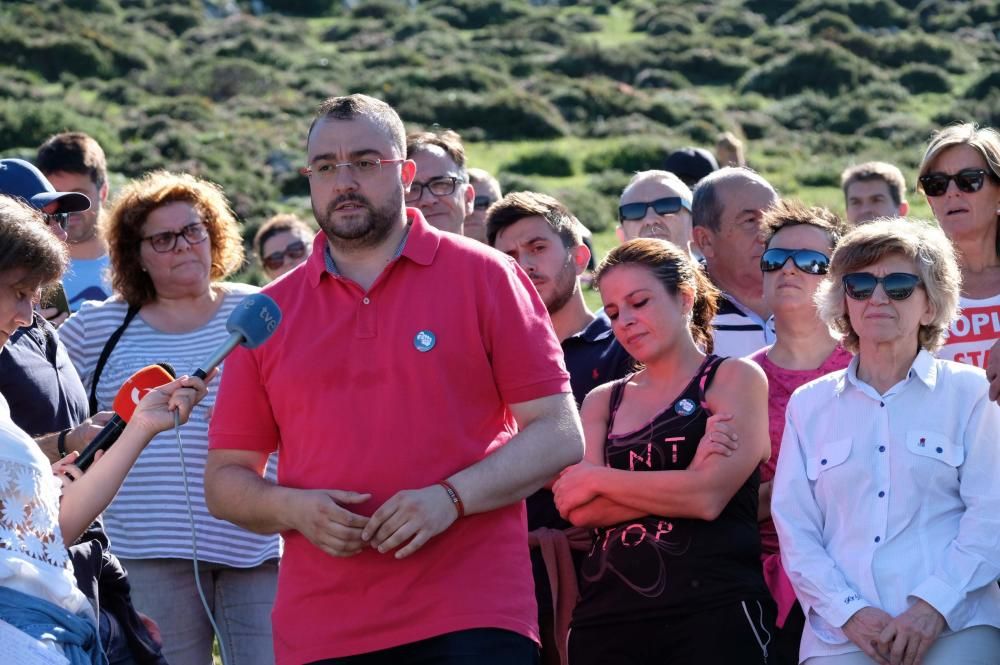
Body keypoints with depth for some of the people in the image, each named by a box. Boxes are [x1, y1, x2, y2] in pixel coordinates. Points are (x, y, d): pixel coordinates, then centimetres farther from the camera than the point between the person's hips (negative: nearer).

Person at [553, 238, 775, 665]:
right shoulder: (602, 402, 16)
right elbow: (580, 511, -1)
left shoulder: (736, 379, 6)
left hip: (711, 613, -4)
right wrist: (686, 478, -11)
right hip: (607, 616, 4)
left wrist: (598, 479, -1)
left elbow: (709, 497, -9)